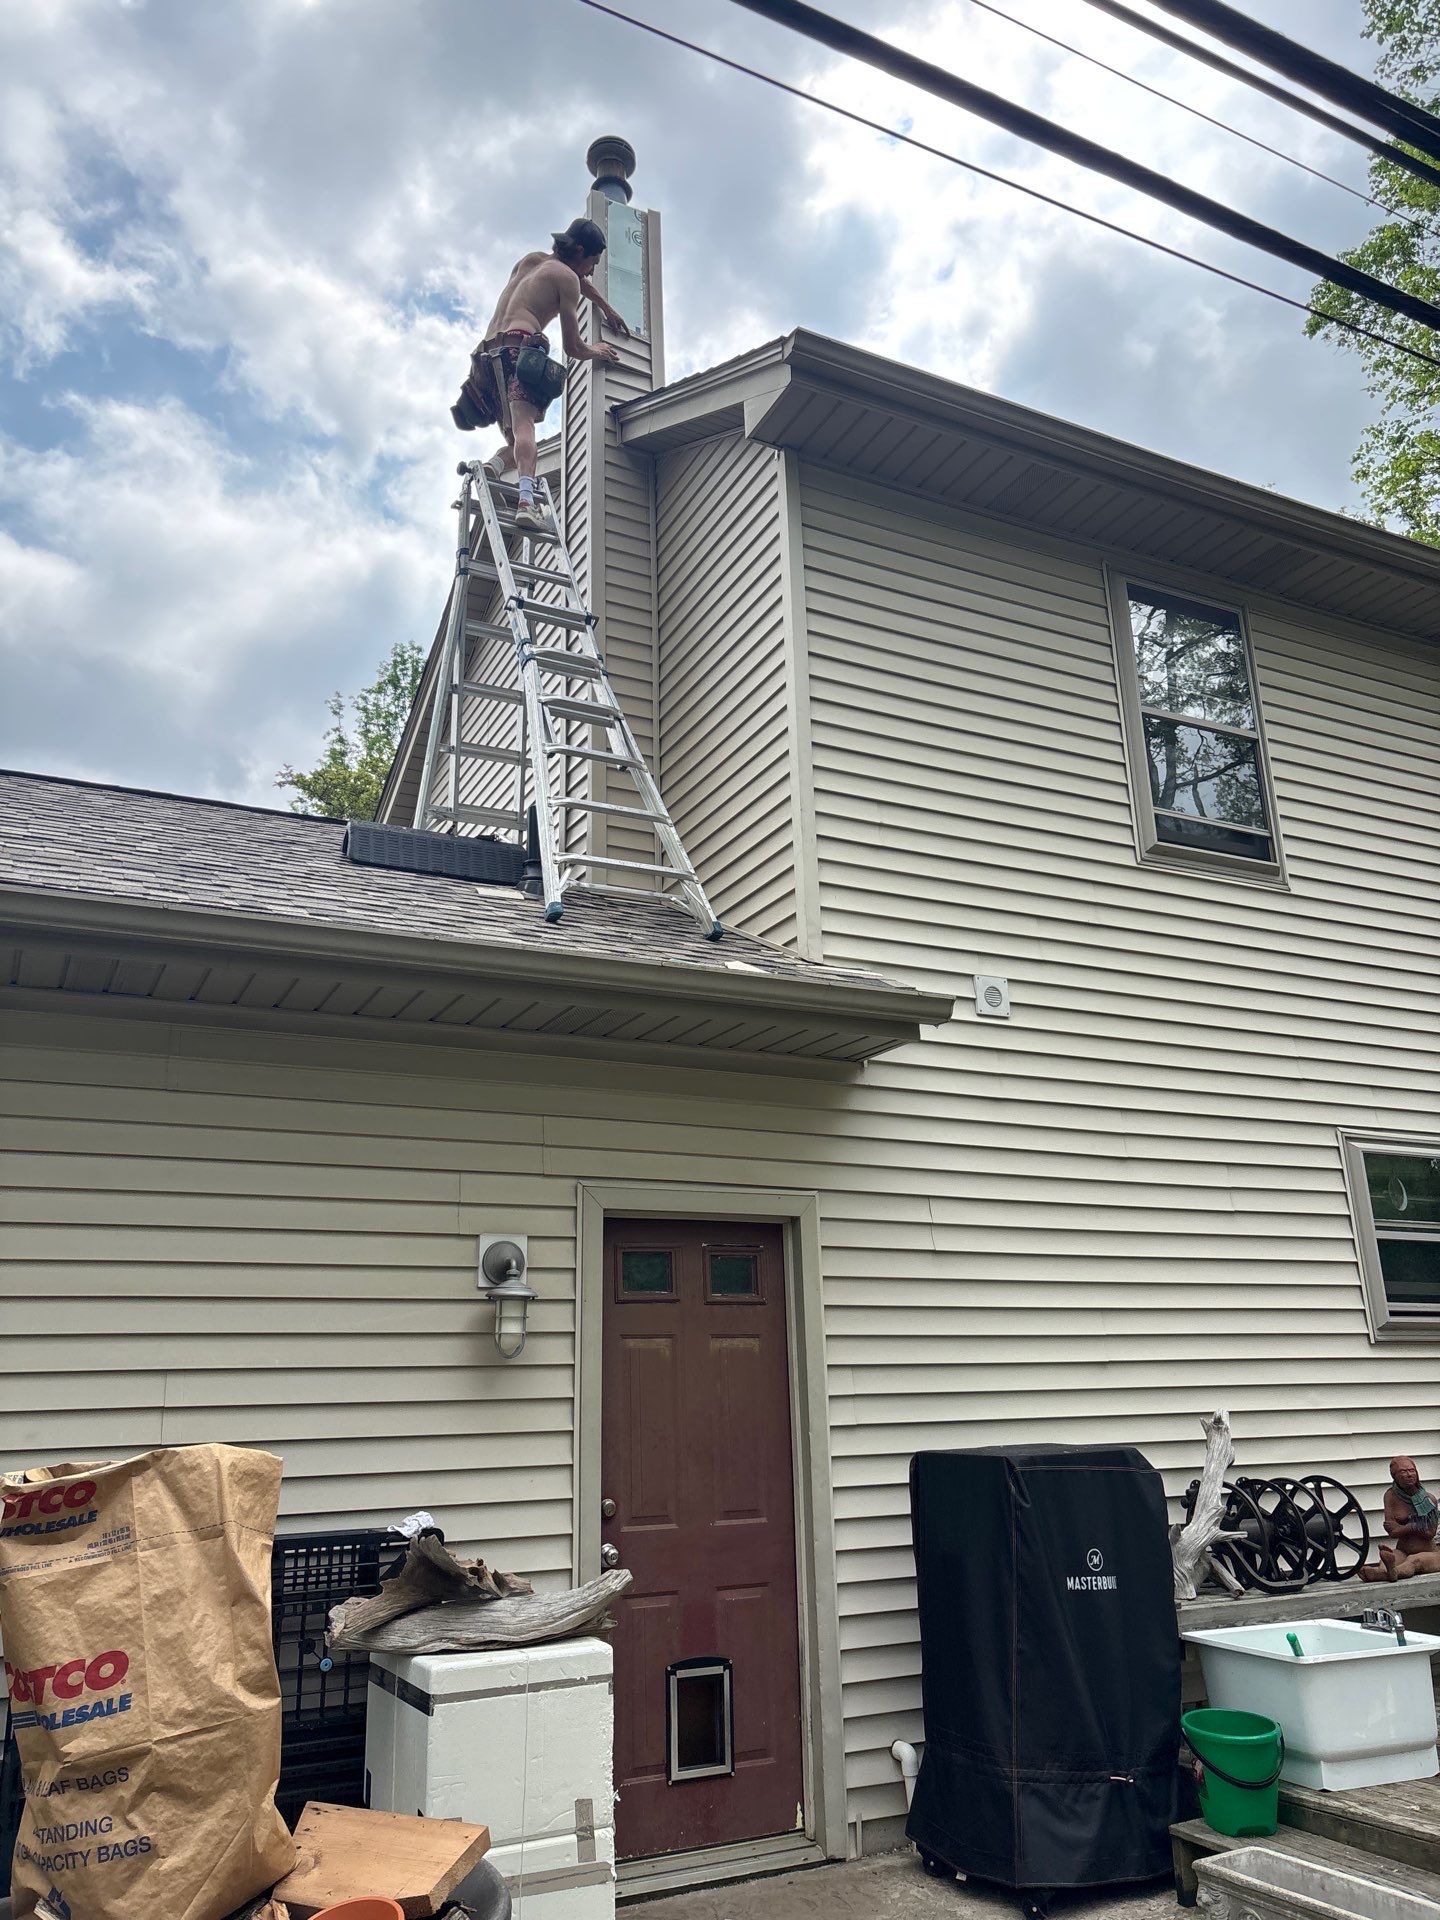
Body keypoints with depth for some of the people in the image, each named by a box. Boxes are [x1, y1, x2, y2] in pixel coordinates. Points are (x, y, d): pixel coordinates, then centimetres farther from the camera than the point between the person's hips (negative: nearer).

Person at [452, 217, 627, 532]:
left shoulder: (529, 260, 31)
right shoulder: (566, 278, 9)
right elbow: (572, 348, 7)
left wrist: (607, 309, 64)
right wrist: (596, 351, 28)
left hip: (487, 353, 8)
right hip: (519, 346, -7)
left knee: (514, 438, 10)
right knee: (524, 426, -27)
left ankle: (490, 469, -22)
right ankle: (526, 501, -48)